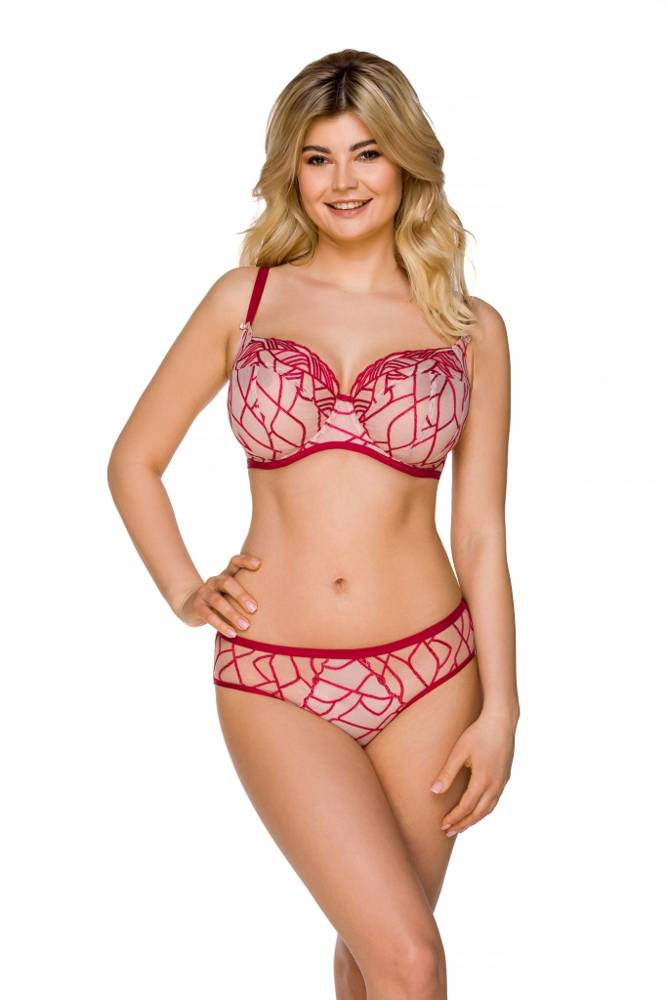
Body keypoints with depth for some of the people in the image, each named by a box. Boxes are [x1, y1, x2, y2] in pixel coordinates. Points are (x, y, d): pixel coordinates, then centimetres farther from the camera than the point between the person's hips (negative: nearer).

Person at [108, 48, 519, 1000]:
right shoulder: (245, 299, 4)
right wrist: (185, 594, 1)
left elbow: (481, 533, 4)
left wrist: (500, 708, -1)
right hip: (275, 680, -1)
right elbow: (134, 461, 12)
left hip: (428, 671, 1)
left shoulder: (470, 327, 4)